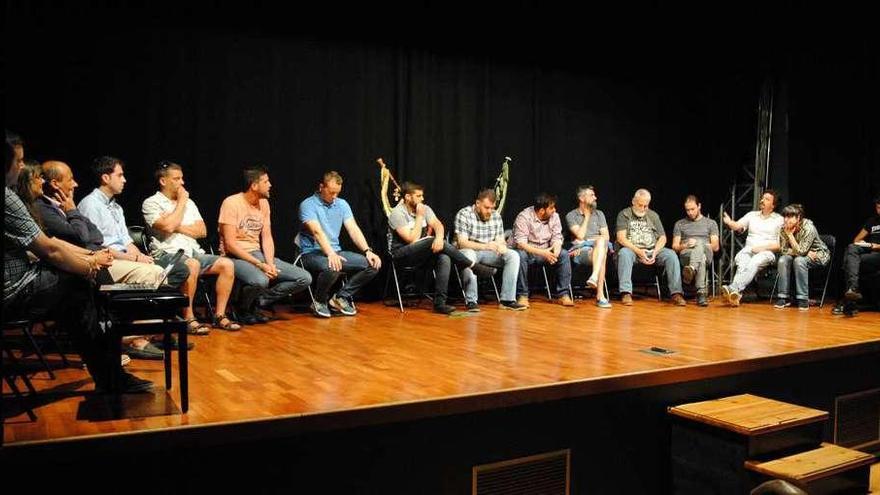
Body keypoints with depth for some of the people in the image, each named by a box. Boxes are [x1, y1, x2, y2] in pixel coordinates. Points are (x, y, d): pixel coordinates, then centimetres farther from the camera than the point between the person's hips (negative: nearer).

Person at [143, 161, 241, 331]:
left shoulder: (189, 202, 21)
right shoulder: (151, 203, 2)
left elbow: (202, 231, 10)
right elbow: (168, 226, -16)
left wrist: (178, 227, -5)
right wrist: (181, 203, -3)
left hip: (193, 252, 6)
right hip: (166, 254, -6)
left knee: (227, 264, -16)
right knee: (192, 266, -37)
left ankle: (219, 315, -11)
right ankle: (188, 317, -24)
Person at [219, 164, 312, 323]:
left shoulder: (264, 203, 9)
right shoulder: (231, 203, -13)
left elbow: (267, 238, 7)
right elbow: (230, 244, -17)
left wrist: (270, 263, -12)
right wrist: (260, 264, -22)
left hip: (257, 254, 7)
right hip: (235, 256, -7)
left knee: (305, 278, -8)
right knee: (260, 280, -40)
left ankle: (259, 301, 0)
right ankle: (244, 309, -6)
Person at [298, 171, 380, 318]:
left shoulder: (342, 204, 11)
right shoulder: (308, 205, -7)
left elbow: (353, 229, 2)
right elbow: (317, 232, -22)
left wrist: (367, 251, -13)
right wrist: (330, 254, -37)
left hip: (336, 252, 6)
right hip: (312, 253, -6)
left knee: (373, 264, -12)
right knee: (331, 268, -40)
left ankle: (341, 297, -1)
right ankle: (320, 301, -9)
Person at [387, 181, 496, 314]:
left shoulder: (424, 208, 8)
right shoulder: (397, 213, -11)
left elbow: (438, 225, -7)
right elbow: (412, 239, -20)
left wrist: (439, 237, -29)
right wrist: (419, 216, -16)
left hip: (423, 252, 6)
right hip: (402, 255, -6)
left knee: (444, 258, -27)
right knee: (434, 242, -30)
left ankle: (439, 303, -30)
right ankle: (475, 266, -18)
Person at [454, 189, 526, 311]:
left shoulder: (496, 216, 5)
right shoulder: (463, 214, -12)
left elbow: (500, 241, 5)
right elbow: (462, 242, -21)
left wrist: (501, 246, -21)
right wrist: (485, 246, -34)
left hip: (488, 254, 5)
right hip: (469, 252, -5)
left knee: (513, 255, -17)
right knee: (468, 255, -40)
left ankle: (507, 299, -20)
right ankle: (471, 301, -33)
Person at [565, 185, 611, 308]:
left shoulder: (599, 214, 22)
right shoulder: (571, 215, 9)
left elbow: (606, 236, 13)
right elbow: (580, 235, -6)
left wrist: (598, 241, -7)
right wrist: (586, 216, 3)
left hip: (599, 247, 3)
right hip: (580, 251, -3)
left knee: (601, 241, -38)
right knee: (601, 256, -38)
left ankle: (594, 277, -50)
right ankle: (600, 296, -45)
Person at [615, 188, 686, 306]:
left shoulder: (653, 215, 17)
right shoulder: (624, 214, 6)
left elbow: (662, 238, 11)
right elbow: (621, 238, -6)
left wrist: (655, 252, -10)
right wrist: (638, 251, -19)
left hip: (653, 250, 3)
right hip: (632, 250, -3)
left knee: (671, 254, -24)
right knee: (624, 253, -36)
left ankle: (676, 293, -27)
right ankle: (626, 293, -39)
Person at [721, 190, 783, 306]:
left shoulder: (779, 220, 9)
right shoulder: (752, 215, 20)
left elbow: (780, 245, 1)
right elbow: (737, 226, 4)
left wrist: (762, 247, -13)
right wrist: (729, 222, -18)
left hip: (767, 252, -2)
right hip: (748, 250, 3)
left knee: (754, 262, -37)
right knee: (742, 262, -33)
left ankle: (733, 288, -55)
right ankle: (736, 293, -54)